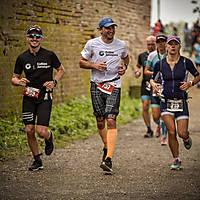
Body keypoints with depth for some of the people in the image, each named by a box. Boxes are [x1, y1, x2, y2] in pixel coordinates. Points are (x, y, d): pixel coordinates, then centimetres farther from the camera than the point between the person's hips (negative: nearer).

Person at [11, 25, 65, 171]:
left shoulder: (49, 55, -2)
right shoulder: (22, 58, 5)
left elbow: (61, 70, 13)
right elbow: (14, 78, 12)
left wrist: (54, 82, -5)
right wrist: (19, 82, -12)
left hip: (45, 97, -3)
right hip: (29, 97, 3)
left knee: (41, 131, -12)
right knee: (29, 130, -3)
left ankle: (49, 137, 26)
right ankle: (37, 160, 15)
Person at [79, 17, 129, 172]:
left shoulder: (121, 45, 3)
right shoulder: (92, 44, -2)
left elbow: (125, 57, 24)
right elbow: (82, 62, 7)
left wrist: (124, 67, 3)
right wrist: (95, 65, -12)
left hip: (114, 85, -1)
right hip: (97, 85, 1)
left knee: (111, 120, -15)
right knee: (100, 121, 7)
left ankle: (108, 159, -22)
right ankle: (107, 148, 36)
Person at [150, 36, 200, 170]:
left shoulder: (186, 62, -4)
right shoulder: (160, 64, 0)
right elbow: (152, 79, 15)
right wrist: (153, 84, -7)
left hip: (181, 102, -1)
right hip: (166, 102, 1)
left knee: (182, 133, -7)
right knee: (171, 132, -10)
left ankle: (187, 137, 32)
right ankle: (176, 159, 8)